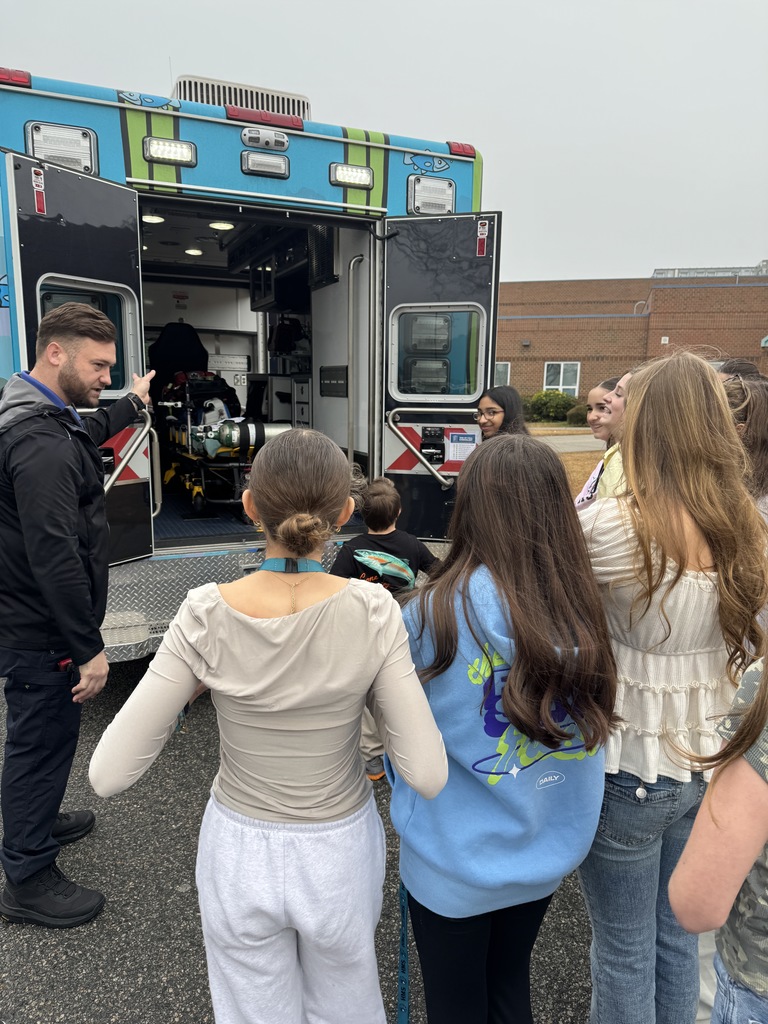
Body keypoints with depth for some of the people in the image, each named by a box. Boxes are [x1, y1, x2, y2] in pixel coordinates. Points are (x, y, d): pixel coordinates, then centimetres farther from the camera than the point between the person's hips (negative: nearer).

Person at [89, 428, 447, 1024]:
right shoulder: (372, 612, -24)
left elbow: (109, 774, -17)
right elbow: (427, 775, -20)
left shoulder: (207, 616, -24)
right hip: (339, 853, 0)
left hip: (239, 856, 1)